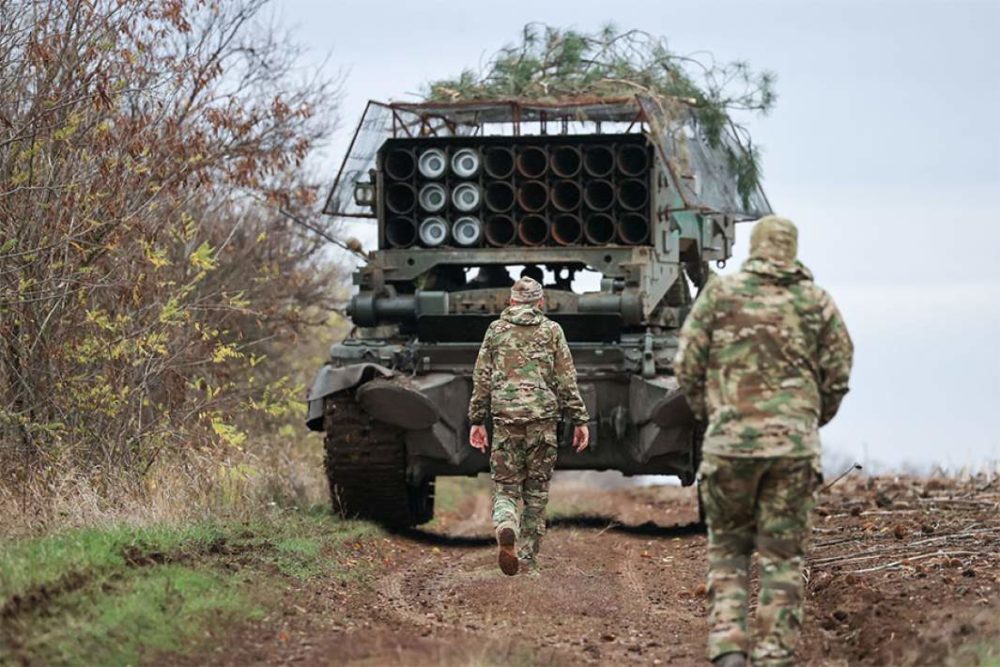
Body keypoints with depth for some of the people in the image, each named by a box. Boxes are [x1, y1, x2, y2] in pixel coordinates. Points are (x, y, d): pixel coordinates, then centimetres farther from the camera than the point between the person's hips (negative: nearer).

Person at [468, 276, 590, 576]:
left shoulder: (496, 330, 8)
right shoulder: (552, 331, 4)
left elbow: (481, 379, 7)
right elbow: (567, 380, 2)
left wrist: (477, 421, 12)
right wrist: (580, 420, 6)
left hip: (505, 418, 0)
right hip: (542, 419, 0)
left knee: (505, 487, 4)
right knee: (536, 490, 12)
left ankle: (506, 531, -26)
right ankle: (527, 556, 13)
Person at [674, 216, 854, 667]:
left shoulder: (720, 294, 3)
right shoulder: (816, 301, 6)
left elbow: (686, 365, 2)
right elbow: (838, 373, 5)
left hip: (729, 441, 0)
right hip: (795, 443, 0)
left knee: (727, 547, 13)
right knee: (783, 555, 6)